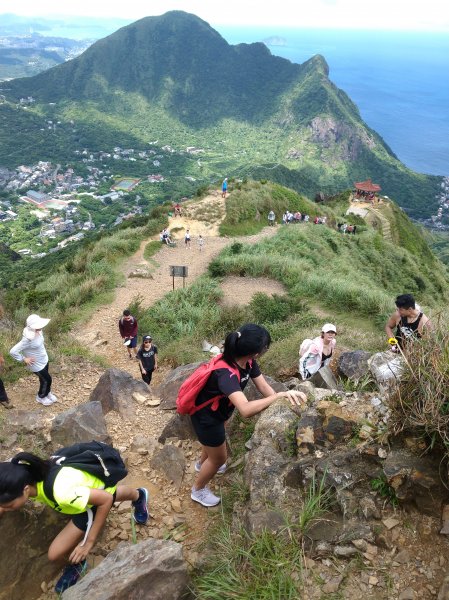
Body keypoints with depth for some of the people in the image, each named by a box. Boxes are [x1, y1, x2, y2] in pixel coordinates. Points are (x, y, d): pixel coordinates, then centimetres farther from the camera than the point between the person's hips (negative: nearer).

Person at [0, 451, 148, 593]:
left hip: (101, 489, -6)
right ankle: (139, 495, 69)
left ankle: (78, 562, 20)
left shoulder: (61, 492, -47)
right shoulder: (22, 476, -27)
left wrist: (89, 541, -27)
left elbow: (106, 499, -34)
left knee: (55, 553, -13)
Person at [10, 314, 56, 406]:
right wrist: (24, 359, -22)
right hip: (37, 365, -7)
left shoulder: (38, 332, -13)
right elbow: (13, 351, -34)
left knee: (44, 379, 26)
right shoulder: (27, 339, -37)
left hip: (44, 360, 7)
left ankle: (47, 393, 51)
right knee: (47, 380, 11)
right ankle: (41, 397, 38)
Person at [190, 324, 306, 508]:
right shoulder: (226, 373, -44)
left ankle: (202, 464, 67)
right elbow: (246, 410, -56)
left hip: (218, 411, 8)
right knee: (219, 458, 15)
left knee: (214, 442, 35)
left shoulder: (248, 361, -18)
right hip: (206, 417, -8)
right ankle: (198, 490, 43)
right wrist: (279, 396, -51)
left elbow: (264, 387, -13)